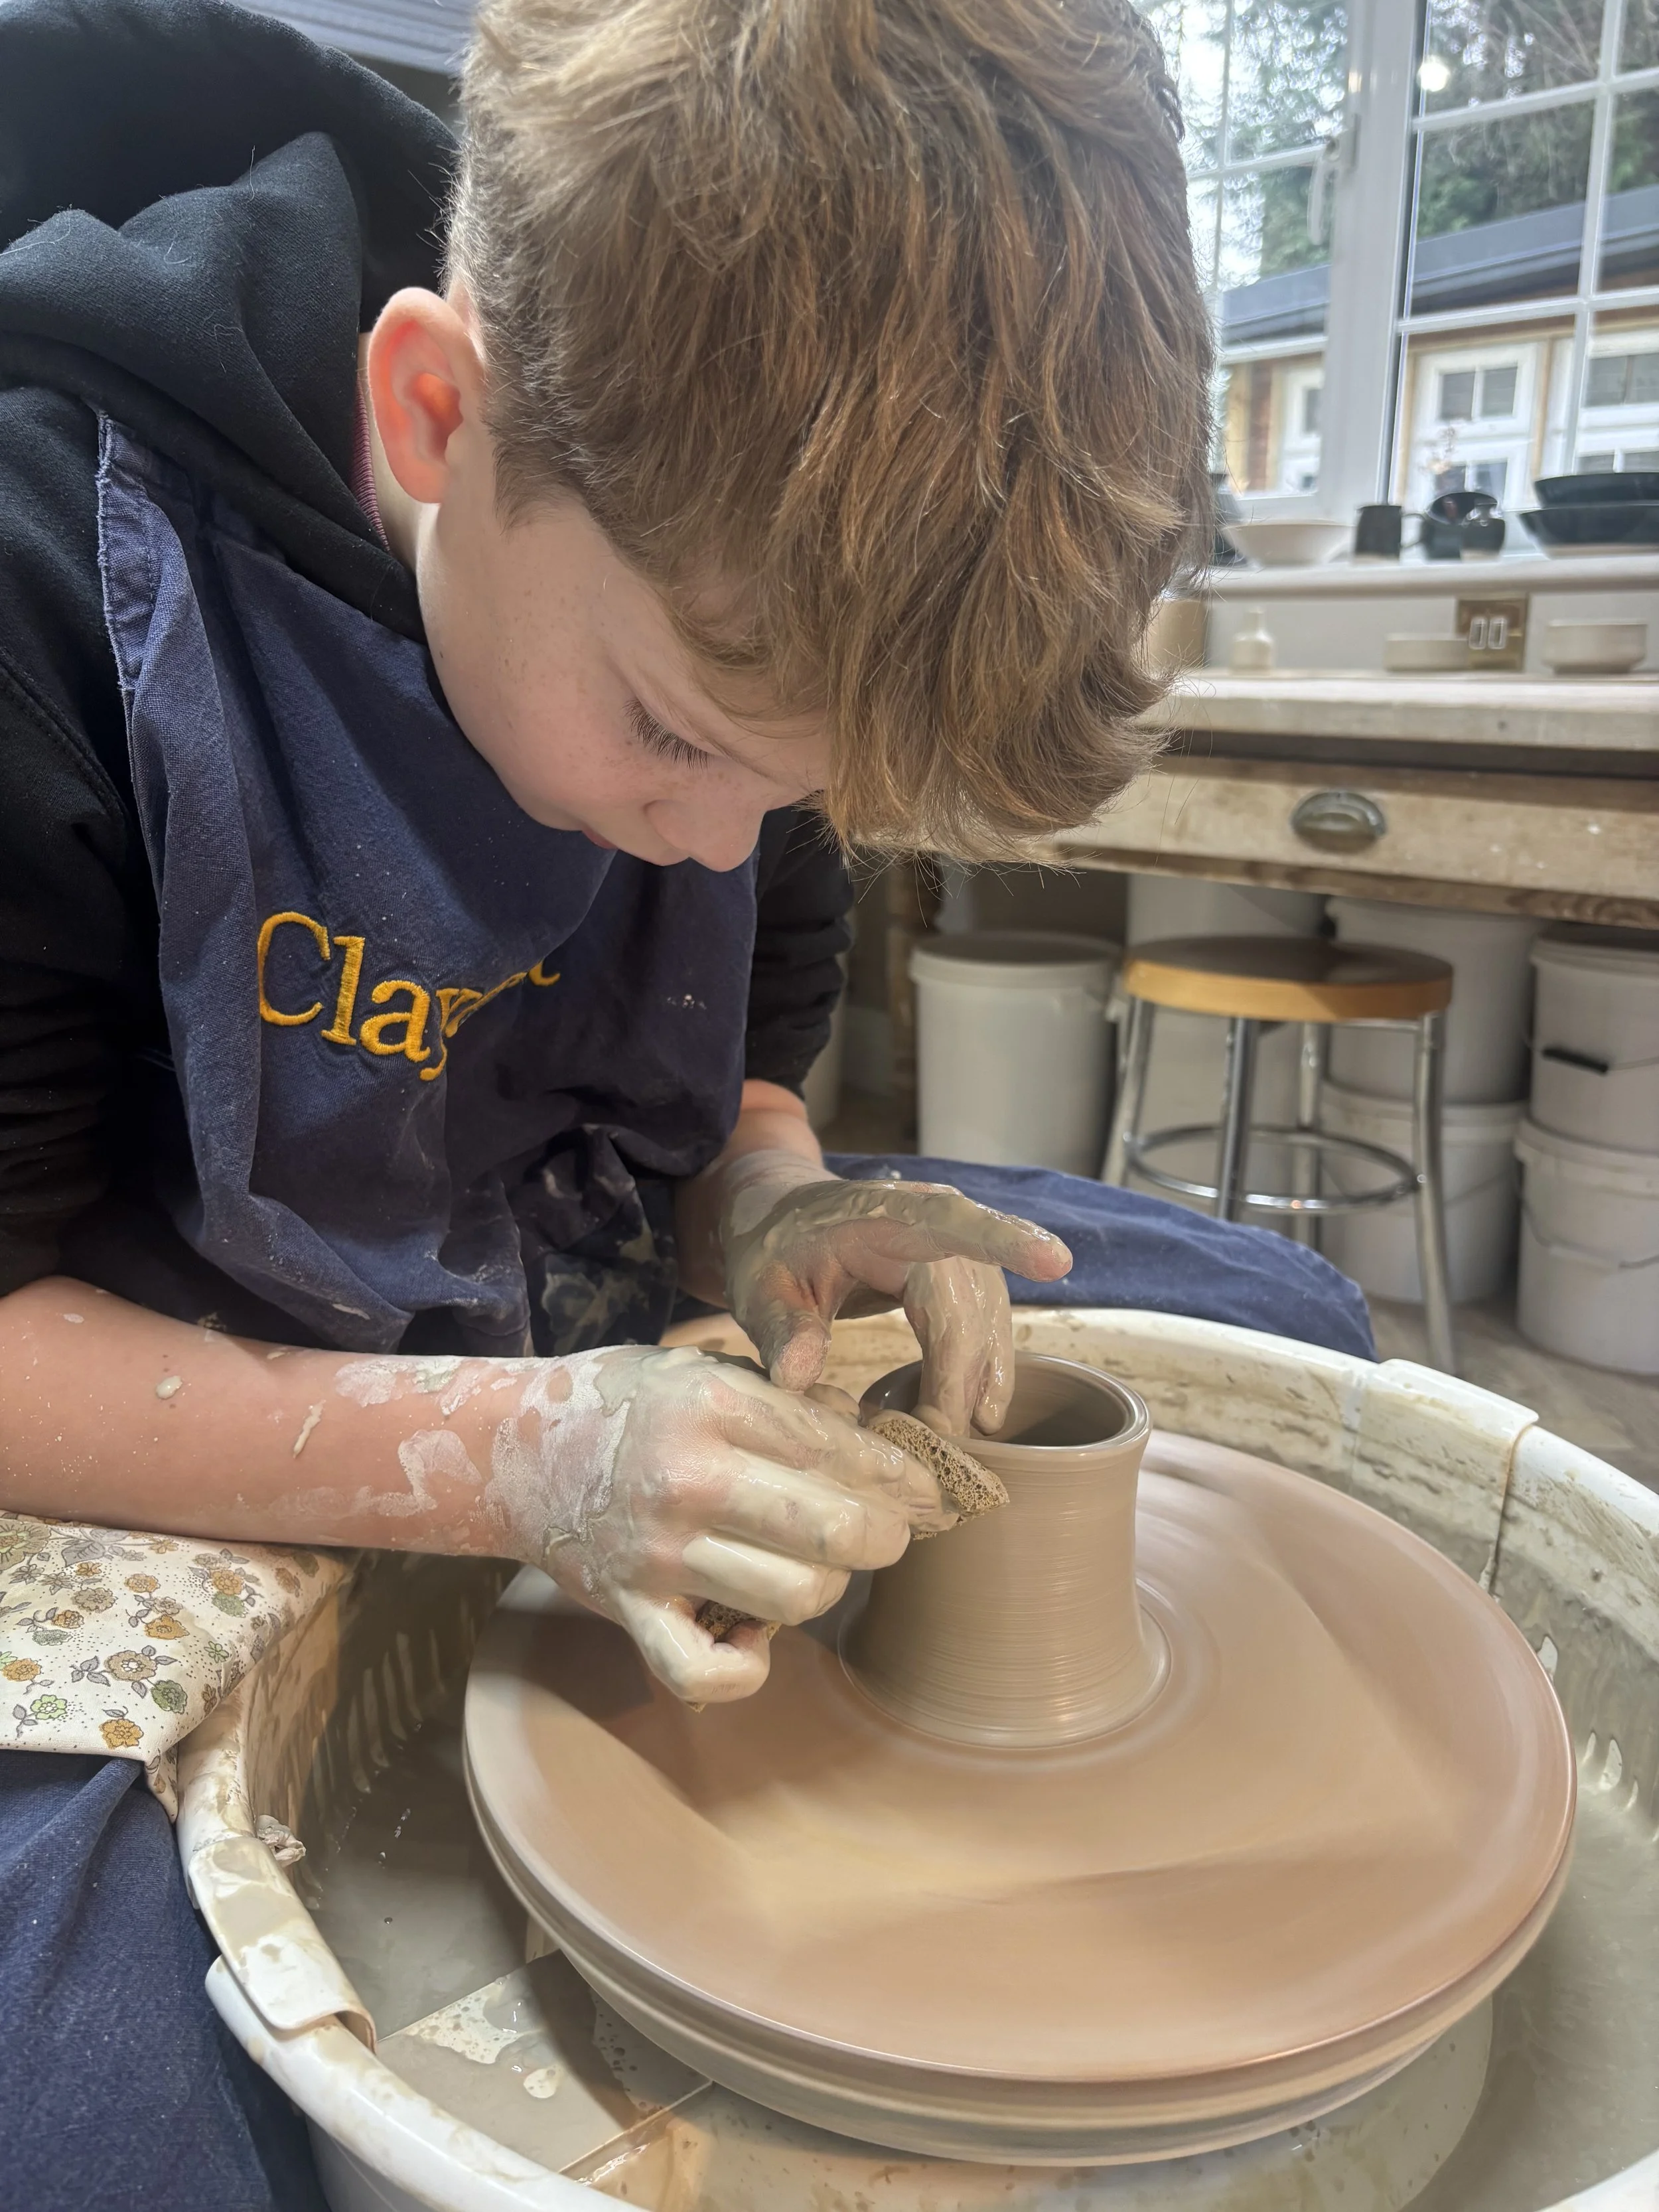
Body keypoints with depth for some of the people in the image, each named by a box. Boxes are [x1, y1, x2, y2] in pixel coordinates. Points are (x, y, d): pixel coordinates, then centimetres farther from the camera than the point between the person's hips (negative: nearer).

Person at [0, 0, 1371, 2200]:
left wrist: (769, 1206, -15)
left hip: (591, 1301, 6)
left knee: (1284, 1329, 4)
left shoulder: (722, 578, -7)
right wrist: (514, 1453, -29)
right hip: (182, 1452, -4)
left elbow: (744, 1036, 7)